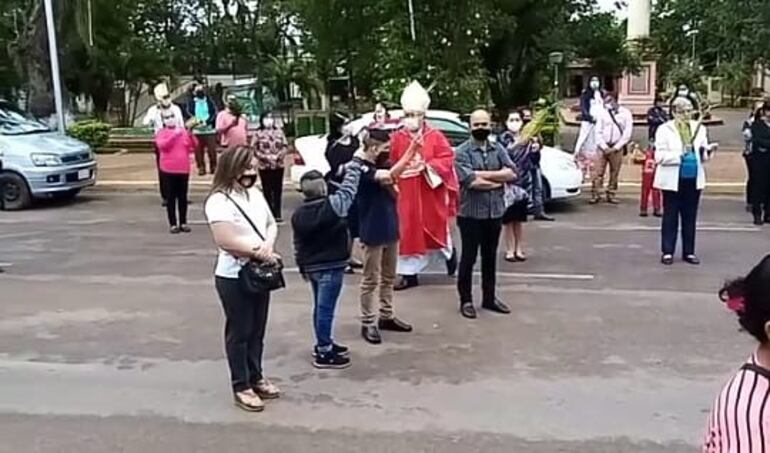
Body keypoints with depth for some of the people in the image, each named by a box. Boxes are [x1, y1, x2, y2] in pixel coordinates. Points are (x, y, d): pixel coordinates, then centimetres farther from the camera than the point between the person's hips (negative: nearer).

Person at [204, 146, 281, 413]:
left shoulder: (255, 194, 8)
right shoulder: (219, 201, -17)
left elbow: (271, 224, 9)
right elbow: (226, 241, -24)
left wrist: (268, 245, -13)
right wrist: (259, 251, -15)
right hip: (233, 277, -7)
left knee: (257, 331, 17)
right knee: (239, 332, 4)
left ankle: (256, 378, 31)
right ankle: (241, 387, 16)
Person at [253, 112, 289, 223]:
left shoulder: (279, 131, 4)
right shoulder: (258, 133, -2)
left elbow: (285, 146, 4)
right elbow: (253, 149, -5)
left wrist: (278, 156, -11)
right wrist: (266, 157, -13)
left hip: (279, 165, 2)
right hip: (264, 166, -2)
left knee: (278, 189, 4)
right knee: (267, 190, 1)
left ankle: (277, 213, 11)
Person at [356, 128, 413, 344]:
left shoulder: (384, 166, 9)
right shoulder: (362, 169, -16)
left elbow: (395, 194, 12)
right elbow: (386, 175, -32)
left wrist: (388, 183, -7)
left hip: (390, 229, 8)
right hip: (373, 232, -8)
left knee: (389, 277, 16)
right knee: (371, 280, 1)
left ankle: (387, 316, 28)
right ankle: (368, 323, 9)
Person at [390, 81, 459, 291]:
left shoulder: (436, 137, -1)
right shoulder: (396, 139, 2)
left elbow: (447, 159, -7)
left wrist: (427, 166, -18)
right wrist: (398, 170, -17)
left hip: (431, 193, -1)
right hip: (406, 194, 1)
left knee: (435, 228, 9)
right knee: (409, 231, 3)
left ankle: (449, 252, 41)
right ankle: (409, 273, 9)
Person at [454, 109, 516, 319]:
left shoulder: (498, 149, 7)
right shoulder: (462, 151, -8)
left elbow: (512, 173, -7)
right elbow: (470, 181, -20)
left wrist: (483, 174, -16)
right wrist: (499, 180, -8)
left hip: (495, 212, 5)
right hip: (471, 213, -4)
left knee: (490, 257, 15)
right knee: (468, 258, 5)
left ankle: (489, 298, 27)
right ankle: (466, 300, 15)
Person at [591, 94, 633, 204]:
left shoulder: (626, 113, 2)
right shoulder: (603, 114, 7)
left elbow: (627, 133, -2)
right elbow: (598, 132, 4)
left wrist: (616, 147, -8)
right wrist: (604, 147, -8)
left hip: (617, 148, -1)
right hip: (603, 147, 1)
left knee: (614, 173, 3)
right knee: (598, 171, -5)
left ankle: (611, 195, 11)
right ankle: (596, 194, -2)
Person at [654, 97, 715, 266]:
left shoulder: (699, 128, 10)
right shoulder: (665, 130, -3)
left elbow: (703, 156, 12)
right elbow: (660, 156, -11)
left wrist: (707, 152, -10)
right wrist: (680, 155, -22)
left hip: (694, 180, 4)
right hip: (673, 180, -4)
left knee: (690, 217, 9)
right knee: (670, 217, 2)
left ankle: (689, 252, 18)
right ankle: (667, 252, 10)